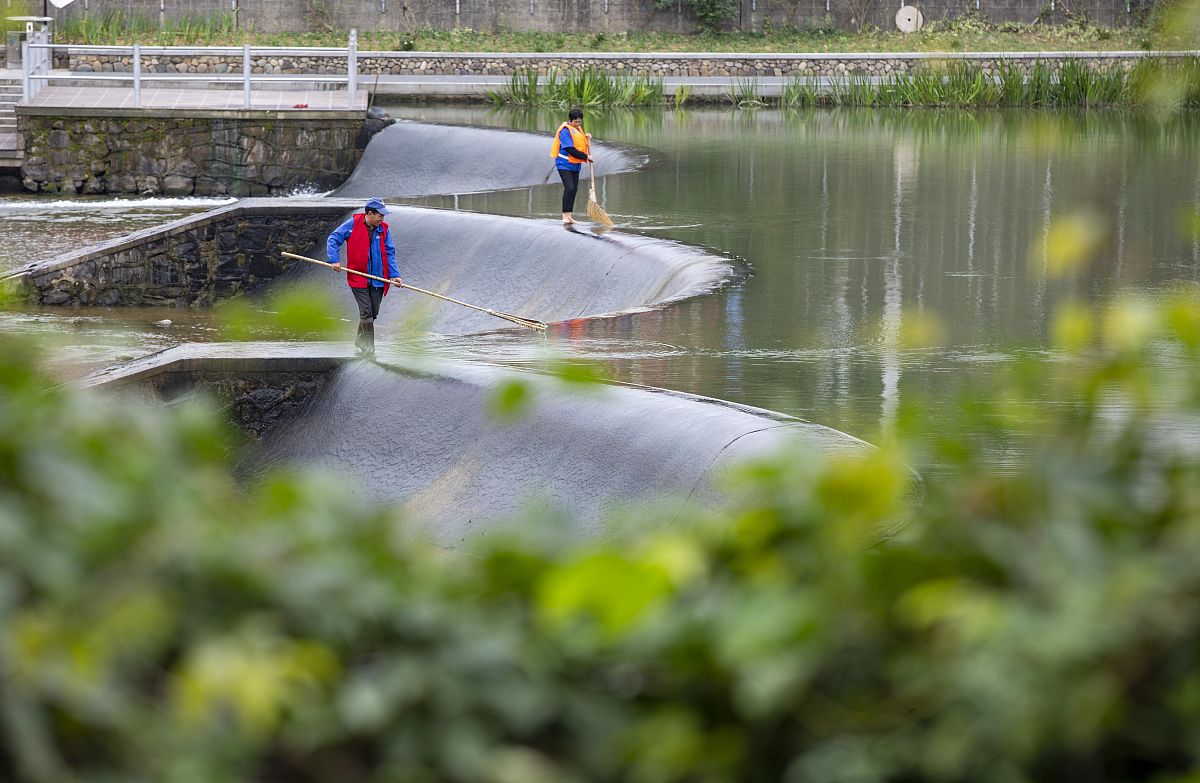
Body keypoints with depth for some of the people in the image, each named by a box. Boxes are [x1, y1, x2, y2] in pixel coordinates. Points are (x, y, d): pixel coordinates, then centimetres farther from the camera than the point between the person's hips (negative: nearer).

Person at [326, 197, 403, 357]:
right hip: (358, 277, -4)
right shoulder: (353, 224, -6)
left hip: (377, 278, 4)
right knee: (366, 312, -12)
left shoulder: (383, 229, 4)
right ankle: (368, 350, -9)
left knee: (373, 313, 10)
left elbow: (389, 253, 6)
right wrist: (334, 260, -13)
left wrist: (394, 275, -5)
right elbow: (333, 239, -1)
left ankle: (360, 342, 31)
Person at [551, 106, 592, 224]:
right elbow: (571, 150, -22)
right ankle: (565, 216, -15)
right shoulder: (565, 131, -16)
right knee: (569, 188, -18)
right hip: (564, 164, -8)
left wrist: (586, 138, 2)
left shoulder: (578, 129, 12)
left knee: (574, 189, 7)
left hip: (575, 165, 8)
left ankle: (569, 216, 13)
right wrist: (586, 157, -17)